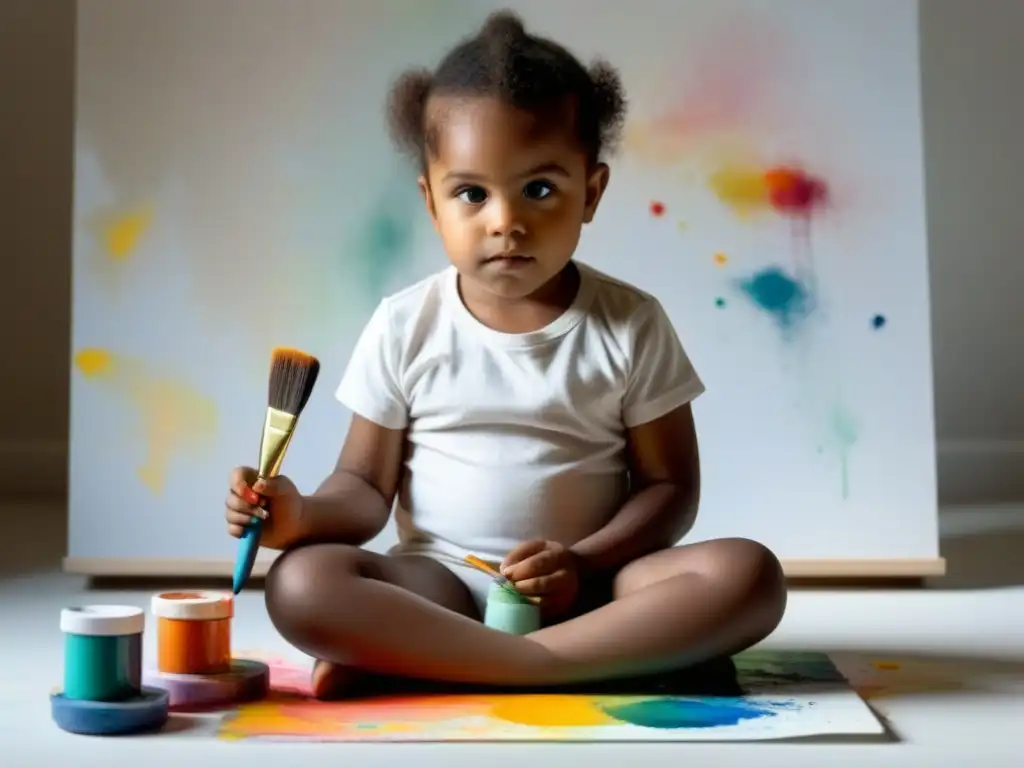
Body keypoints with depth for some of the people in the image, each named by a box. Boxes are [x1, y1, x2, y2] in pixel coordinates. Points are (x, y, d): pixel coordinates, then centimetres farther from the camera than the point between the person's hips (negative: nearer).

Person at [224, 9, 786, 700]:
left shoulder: (631, 324, -1)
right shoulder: (404, 328, 0)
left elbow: (669, 485, 0)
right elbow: (367, 486, 4)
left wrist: (583, 563, -16)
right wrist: (305, 514, -18)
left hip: (585, 587, 1)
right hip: (440, 584, 0)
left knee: (747, 575, -28)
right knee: (303, 584, -28)